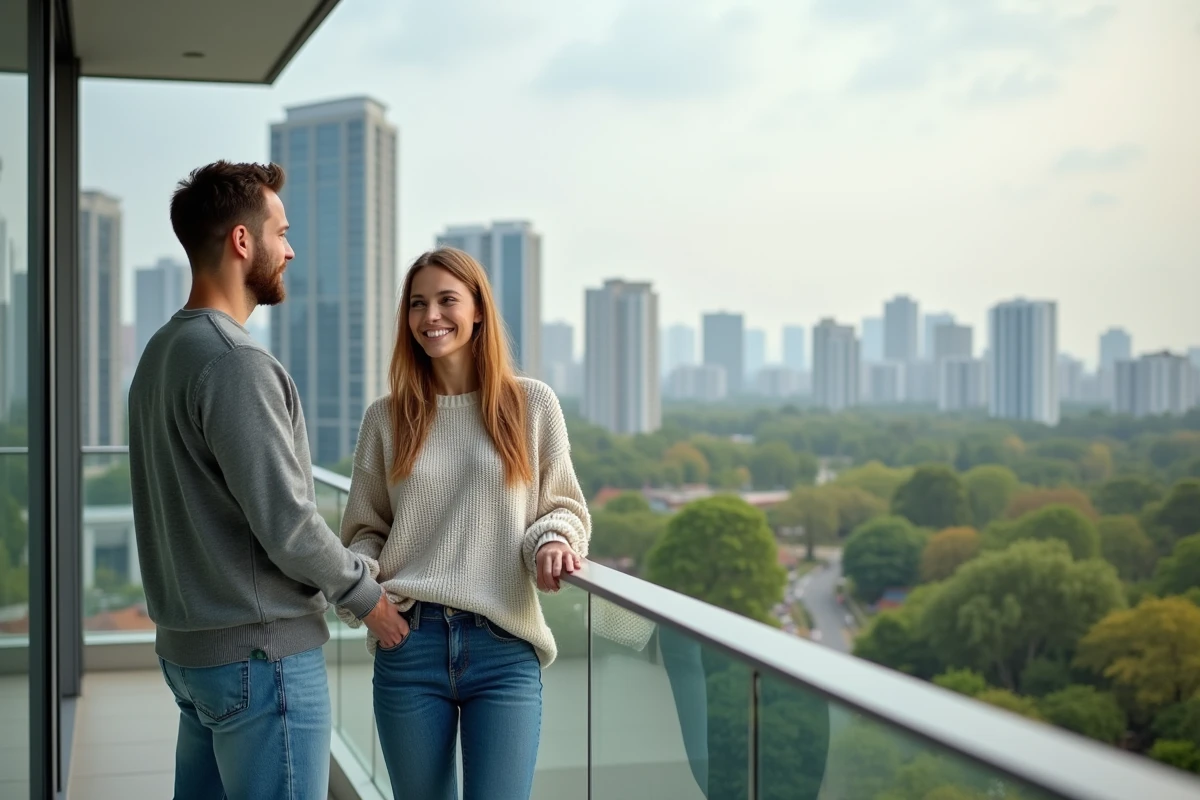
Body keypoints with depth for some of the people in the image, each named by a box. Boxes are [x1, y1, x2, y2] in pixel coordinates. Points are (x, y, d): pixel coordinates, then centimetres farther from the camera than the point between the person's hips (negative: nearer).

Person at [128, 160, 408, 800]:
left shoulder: (161, 352, 10)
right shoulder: (236, 364, -19)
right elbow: (287, 524, -20)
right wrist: (366, 596, -4)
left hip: (186, 645, 9)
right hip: (261, 651, -9)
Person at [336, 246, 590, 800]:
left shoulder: (532, 404, 4)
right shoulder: (386, 417, 7)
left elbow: (564, 507, 10)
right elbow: (364, 528, 12)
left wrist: (554, 541, -12)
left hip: (505, 649, -1)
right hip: (408, 645, 2)